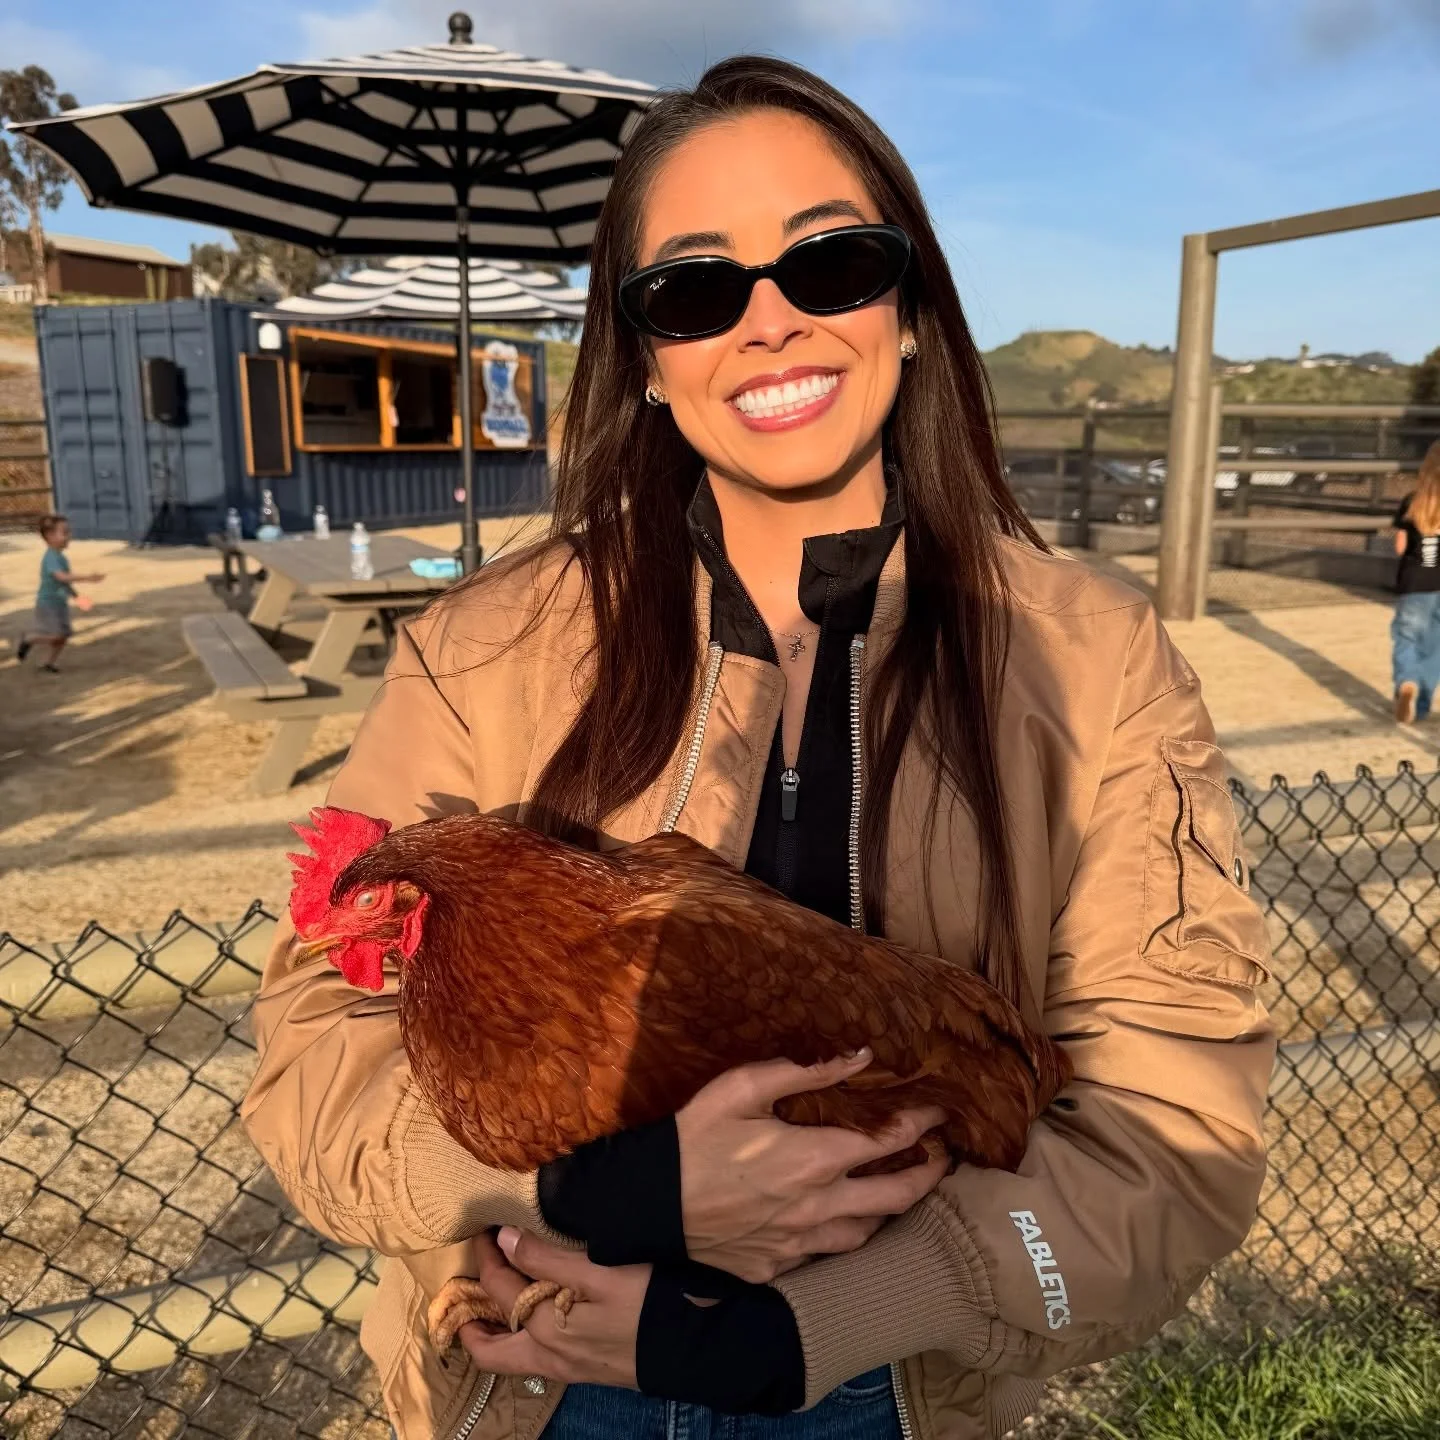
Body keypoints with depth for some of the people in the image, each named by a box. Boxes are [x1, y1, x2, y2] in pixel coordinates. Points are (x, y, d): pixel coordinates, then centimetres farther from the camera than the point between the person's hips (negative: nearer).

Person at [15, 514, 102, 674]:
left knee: (64, 635, 8)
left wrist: (76, 596, 23)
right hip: (47, 603, -9)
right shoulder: (50, 558, -22)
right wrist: (87, 578, -44)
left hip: (60, 603, 9)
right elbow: (62, 576, -38)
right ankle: (28, 638, 14)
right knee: (55, 635, -11)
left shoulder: (61, 557, 7)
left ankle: (49, 662, 22)